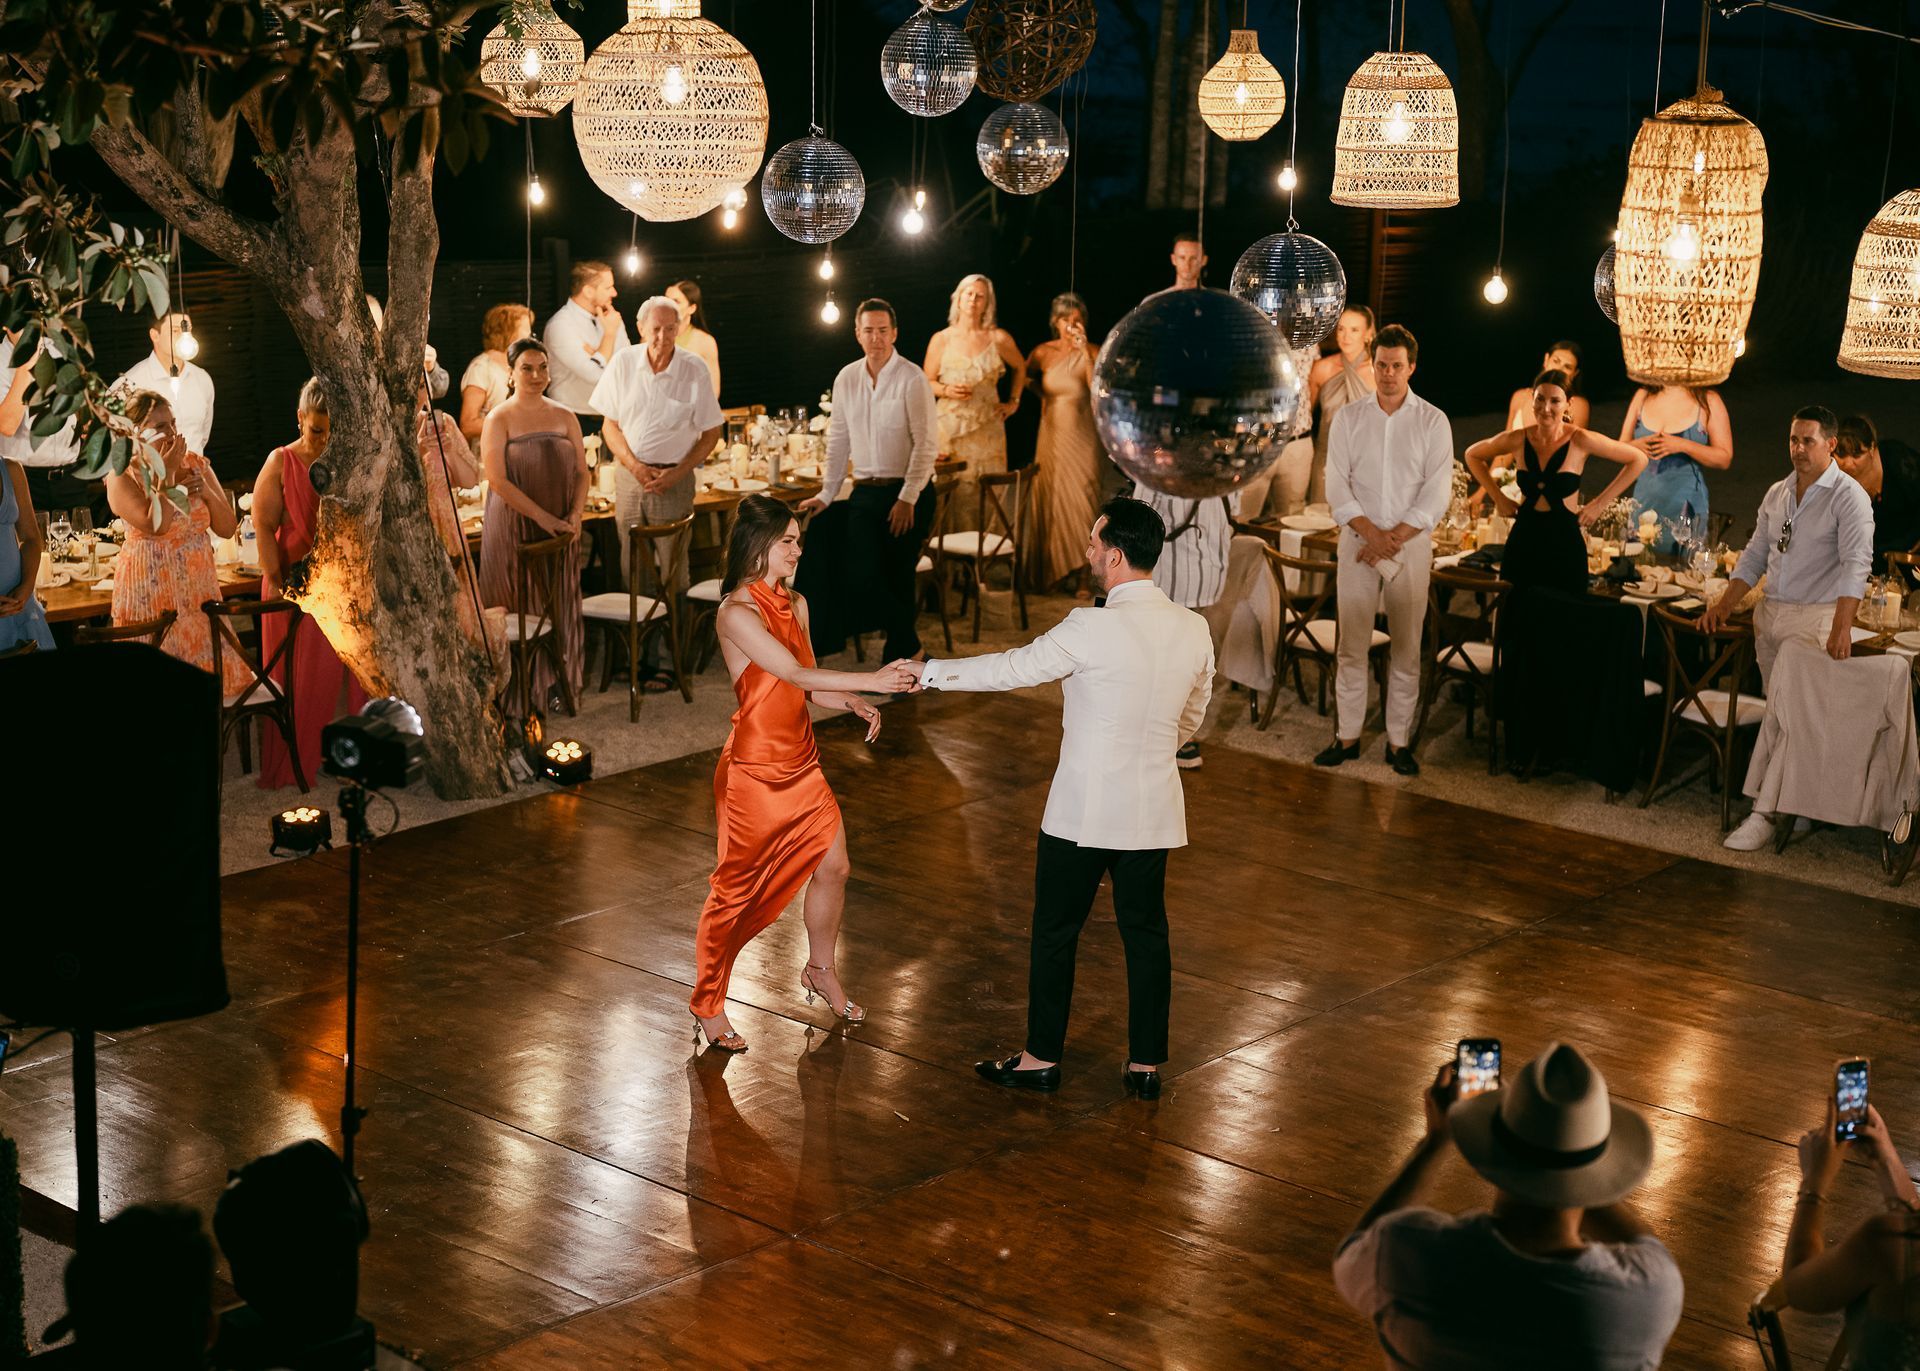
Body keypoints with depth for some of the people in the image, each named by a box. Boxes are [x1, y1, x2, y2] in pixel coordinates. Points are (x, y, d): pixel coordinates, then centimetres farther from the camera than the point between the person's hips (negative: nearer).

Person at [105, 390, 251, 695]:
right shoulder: (123, 477, -9)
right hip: (151, 594, -5)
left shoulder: (197, 465, 6)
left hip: (199, 591, 5)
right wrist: (167, 472, -18)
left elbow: (227, 529, 8)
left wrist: (208, 492, -10)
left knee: (212, 671, 5)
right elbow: (156, 526, -24)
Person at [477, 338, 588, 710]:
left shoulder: (564, 417, 8)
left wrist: (575, 516, -8)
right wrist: (542, 517, -19)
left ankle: (553, 685, 17)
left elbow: (581, 472, 9)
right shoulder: (499, 420, -6)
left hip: (559, 532, 4)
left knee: (559, 607, 7)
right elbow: (496, 480, -14)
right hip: (513, 531, -4)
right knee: (519, 608, 0)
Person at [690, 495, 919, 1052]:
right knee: (738, 889, 2)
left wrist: (853, 703, -8)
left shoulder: (795, 605, 7)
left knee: (832, 866, 13)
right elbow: (795, 673, -28)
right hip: (754, 770, -8)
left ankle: (820, 970, 37)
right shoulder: (736, 613, -19)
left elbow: (805, 685, 11)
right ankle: (707, 1006, 17)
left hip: (801, 764, 8)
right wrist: (870, 681, -33)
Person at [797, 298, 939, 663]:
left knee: (897, 579, 0)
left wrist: (907, 498, -15)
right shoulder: (846, 379, 7)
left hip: (908, 495, -4)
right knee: (859, 578, -7)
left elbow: (927, 444, -11)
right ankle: (908, 648, 10)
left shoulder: (912, 379, -9)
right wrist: (827, 493, 11)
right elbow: (838, 440, 14)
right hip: (865, 493, 5)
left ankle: (900, 660, 15)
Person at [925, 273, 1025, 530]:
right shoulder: (941, 340, 3)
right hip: (951, 428, -1)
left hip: (988, 429, 1)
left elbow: (1020, 367, 22)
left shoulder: (998, 338, 4)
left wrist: (1014, 401, 14)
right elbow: (927, 383, 7)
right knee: (954, 493, -5)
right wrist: (947, 390, -12)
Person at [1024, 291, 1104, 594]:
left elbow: (1097, 390, -22)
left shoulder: (1091, 353, -6)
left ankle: (1082, 574, -2)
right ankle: (1050, 572, 16)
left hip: (1082, 439, -3)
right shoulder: (1043, 353, 2)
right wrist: (1042, 395, 9)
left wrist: (1084, 351, -24)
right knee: (1048, 503, 6)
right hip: (1051, 436, 3)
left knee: (1080, 501, -7)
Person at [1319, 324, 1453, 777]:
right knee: (1351, 645, 2)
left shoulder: (1433, 422, 0)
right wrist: (1372, 533, -13)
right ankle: (1348, 736, 9)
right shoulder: (1348, 418, 5)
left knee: (1406, 647, 2)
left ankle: (1398, 740, 9)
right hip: (1357, 543, 1)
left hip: (1411, 546, -1)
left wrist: (1393, 540, -13)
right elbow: (1337, 485, 0)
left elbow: (1437, 495, -5)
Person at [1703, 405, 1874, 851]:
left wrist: (1842, 628, -31)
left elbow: (1855, 564, -20)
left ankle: (1766, 813, -12)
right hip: (1770, 614, 7)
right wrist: (1725, 605, 8)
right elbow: (1755, 555, 19)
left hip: (1815, 619, -7)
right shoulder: (1777, 493, 13)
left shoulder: (1848, 497, -10)